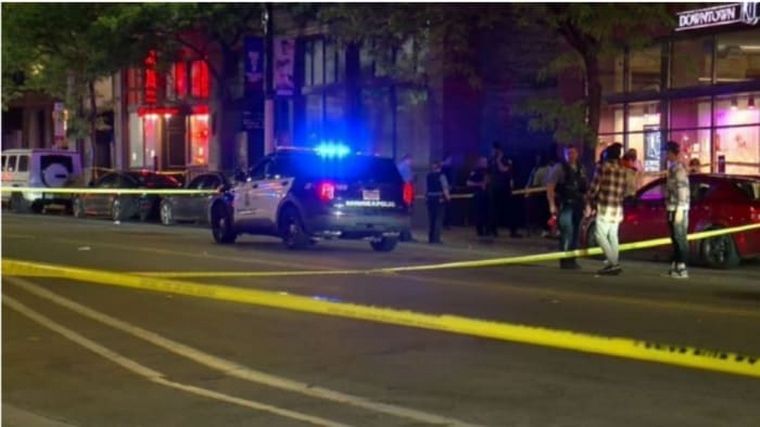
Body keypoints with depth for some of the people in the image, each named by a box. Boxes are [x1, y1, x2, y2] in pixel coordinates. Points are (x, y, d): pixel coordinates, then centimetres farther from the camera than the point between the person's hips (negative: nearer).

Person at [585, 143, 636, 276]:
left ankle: (613, 263, -14)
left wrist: (589, 203, 3)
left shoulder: (604, 167, -7)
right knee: (613, 236, 13)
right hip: (617, 208, 6)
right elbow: (626, 191, 13)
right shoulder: (624, 170, 8)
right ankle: (614, 264, 12)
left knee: (600, 235, -5)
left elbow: (594, 187, -7)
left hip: (604, 207, -6)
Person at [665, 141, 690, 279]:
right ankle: (675, 267, 16)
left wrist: (679, 210, -23)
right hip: (672, 208, 10)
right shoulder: (672, 167, 16)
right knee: (675, 238, 12)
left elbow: (682, 190, -20)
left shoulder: (679, 168, -14)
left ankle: (682, 269, -9)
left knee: (680, 238, -9)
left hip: (678, 209, -10)